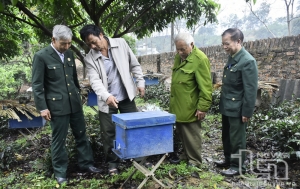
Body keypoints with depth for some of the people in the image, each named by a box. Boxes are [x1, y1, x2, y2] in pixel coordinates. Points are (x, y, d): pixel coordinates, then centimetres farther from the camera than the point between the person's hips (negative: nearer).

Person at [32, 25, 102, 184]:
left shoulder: (69, 53, 7)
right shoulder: (41, 56, -10)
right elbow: (37, 85, -9)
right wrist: (42, 107, -12)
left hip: (75, 102, 6)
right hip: (57, 105, -5)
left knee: (81, 135, 13)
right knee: (59, 140, 6)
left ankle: (86, 163, 29)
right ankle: (60, 172, 22)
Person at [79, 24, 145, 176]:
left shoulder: (120, 43, -3)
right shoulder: (89, 58, -7)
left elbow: (134, 65, 5)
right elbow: (95, 81, -18)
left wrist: (140, 82, 2)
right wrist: (107, 96, -34)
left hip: (126, 96, 1)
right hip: (107, 101, -1)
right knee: (108, 133, 6)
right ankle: (112, 162, 24)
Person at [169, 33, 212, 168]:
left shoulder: (200, 59, -17)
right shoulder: (179, 57, 9)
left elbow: (205, 87, -19)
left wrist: (202, 107, -19)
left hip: (190, 108, -8)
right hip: (177, 106, 8)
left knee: (191, 134, 4)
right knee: (180, 132, 18)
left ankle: (194, 160, 21)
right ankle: (186, 154, 36)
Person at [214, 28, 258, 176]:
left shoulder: (247, 61, -20)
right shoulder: (231, 58, 8)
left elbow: (250, 90, -20)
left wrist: (247, 112, -19)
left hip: (237, 108, -9)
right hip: (227, 106, 9)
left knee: (236, 138, 5)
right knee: (226, 136, 20)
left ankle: (238, 166, 21)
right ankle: (228, 159, 37)